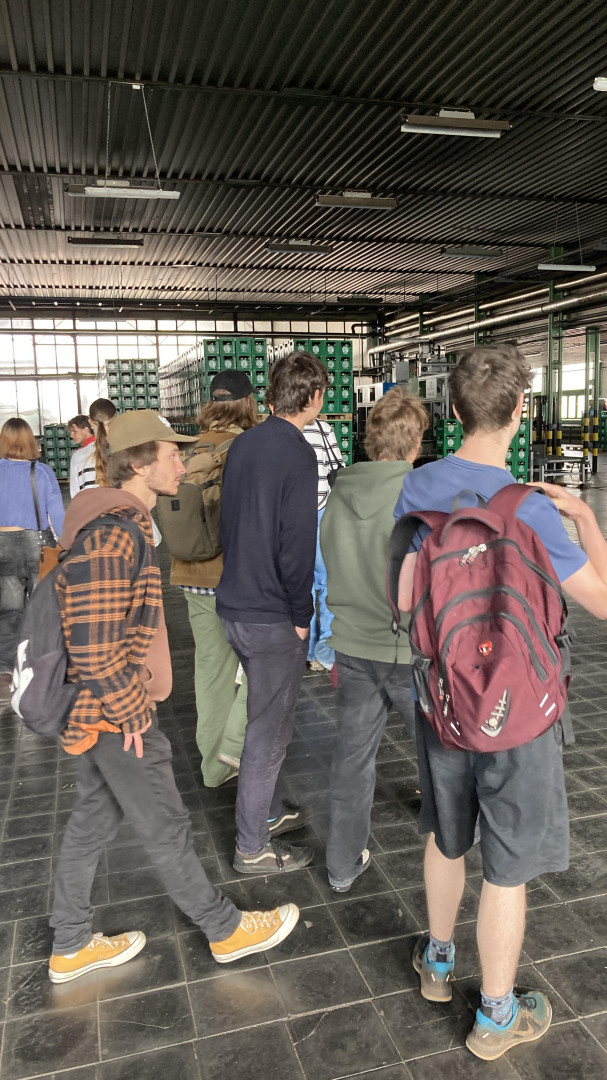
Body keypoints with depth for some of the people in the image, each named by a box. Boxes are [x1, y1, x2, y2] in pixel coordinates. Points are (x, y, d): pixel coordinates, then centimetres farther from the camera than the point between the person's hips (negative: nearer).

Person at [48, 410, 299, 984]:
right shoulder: (111, 536, -26)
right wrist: (130, 715, -17)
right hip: (117, 717, -10)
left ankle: (71, 947, 37)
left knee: (93, 819, 20)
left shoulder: (119, 521, 8)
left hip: (99, 712, 10)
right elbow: (93, 648, -29)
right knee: (165, 829, 8)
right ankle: (226, 930, 27)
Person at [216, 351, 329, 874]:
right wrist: (301, 615, -10)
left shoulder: (242, 444, 6)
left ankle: (271, 809, 41)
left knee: (268, 716, 24)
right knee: (268, 731, 5)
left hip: (235, 604, 8)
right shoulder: (298, 454, -18)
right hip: (272, 617, -8)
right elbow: (298, 544, -21)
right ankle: (253, 847, 20)